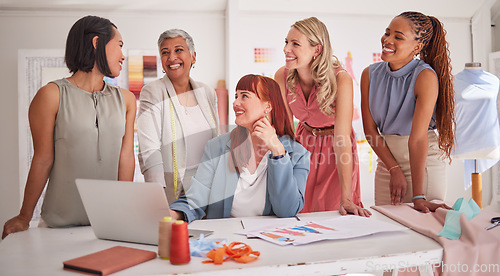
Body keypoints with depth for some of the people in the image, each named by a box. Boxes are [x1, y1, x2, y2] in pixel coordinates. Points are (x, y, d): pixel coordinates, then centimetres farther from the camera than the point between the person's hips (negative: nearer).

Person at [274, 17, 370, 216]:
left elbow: (342, 138, -33)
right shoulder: (282, 76, -17)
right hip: (304, 145, 3)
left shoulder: (340, 79, -30)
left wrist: (346, 198, -37)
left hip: (335, 150, -3)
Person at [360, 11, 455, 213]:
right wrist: (394, 170, -11)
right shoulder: (370, 74, -3)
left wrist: (418, 196, -26)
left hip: (423, 163, -4)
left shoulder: (425, 76, -18)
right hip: (386, 161, 4)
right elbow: (370, 129, -2)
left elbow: (418, 137, -25)